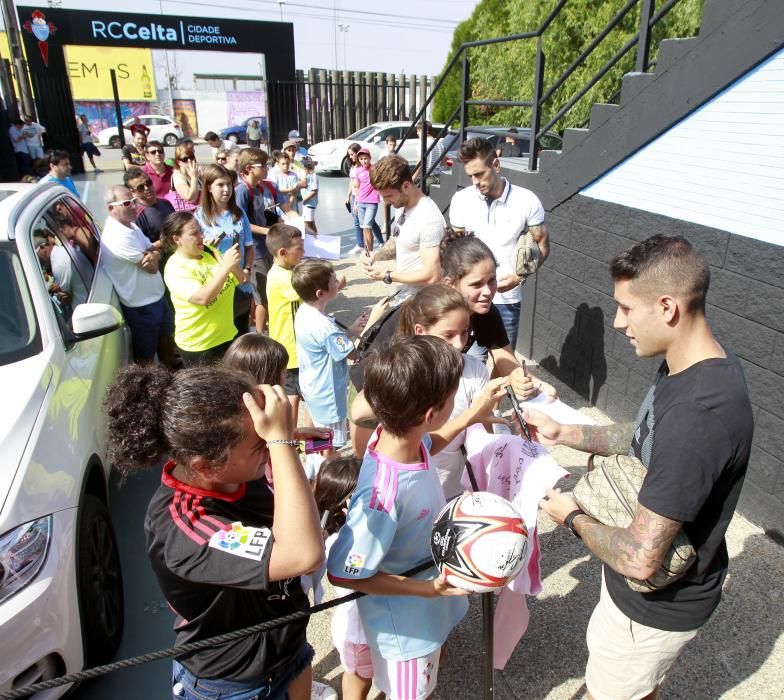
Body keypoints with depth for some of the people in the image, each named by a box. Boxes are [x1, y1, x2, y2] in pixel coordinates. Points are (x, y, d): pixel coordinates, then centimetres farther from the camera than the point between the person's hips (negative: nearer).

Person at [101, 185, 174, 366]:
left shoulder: (131, 226, 5)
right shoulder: (117, 236, -26)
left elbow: (155, 252, 3)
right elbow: (152, 267, -24)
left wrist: (152, 255, -21)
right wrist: (153, 257, -1)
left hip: (157, 296, 10)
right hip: (141, 306, -10)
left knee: (167, 341, 27)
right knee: (146, 356, 9)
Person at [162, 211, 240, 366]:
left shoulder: (209, 251, 0)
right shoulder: (175, 268, -18)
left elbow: (239, 279, 3)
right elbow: (202, 298, -32)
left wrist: (233, 265, -19)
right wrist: (225, 266, -34)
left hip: (227, 335, 6)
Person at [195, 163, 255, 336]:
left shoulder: (239, 213, 5)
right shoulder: (200, 215, -5)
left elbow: (249, 246, 9)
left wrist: (247, 270, -6)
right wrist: (206, 246, -22)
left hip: (241, 286, 3)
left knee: (242, 335, 15)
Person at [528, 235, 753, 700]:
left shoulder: (696, 416, -39)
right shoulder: (699, 363, -8)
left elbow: (640, 558, -35)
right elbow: (646, 438, 8)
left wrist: (573, 517, -17)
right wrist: (565, 433, -3)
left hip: (660, 605, -8)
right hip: (672, 578, 8)